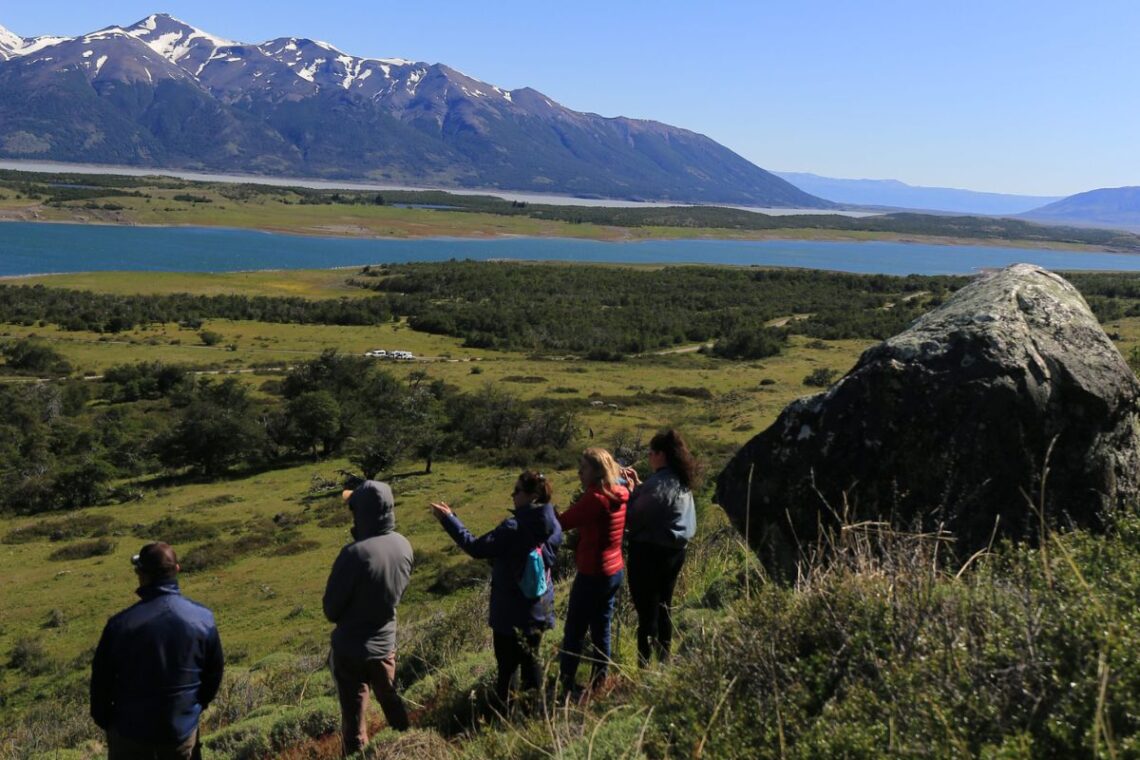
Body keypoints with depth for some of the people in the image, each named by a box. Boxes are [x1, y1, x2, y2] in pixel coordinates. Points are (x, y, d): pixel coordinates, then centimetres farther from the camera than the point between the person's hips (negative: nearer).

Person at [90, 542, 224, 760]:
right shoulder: (203, 619, -11)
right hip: (183, 731, 2)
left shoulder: (121, 624, -19)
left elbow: (101, 679, -7)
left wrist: (103, 721, 10)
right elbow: (214, 674, 2)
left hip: (130, 732, -1)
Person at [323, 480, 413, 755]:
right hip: (386, 642, 6)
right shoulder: (403, 545, -8)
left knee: (354, 716, 9)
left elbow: (331, 609, -15)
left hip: (352, 648, -6)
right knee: (394, 705, 25)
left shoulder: (355, 553, -28)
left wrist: (346, 617, 3)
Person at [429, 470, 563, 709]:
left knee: (507, 667, 6)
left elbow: (476, 548, -21)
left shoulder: (514, 528, -25)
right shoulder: (553, 527, -3)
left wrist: (448, 519, -14)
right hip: (539, 610, 6)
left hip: (511, 613, -6)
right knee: (531, 660, 20)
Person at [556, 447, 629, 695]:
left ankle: (566, 684, 13)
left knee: (574, 631, 5)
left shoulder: (596, 498, -22)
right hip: (614, 571, 8)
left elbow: (562, 523, -19)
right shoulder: (619, 495, 2)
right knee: (601, 629, 17)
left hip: (593, 574, -8)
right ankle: (600, 681, 25)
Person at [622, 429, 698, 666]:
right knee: (664, 607, 20)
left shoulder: (658, 483, -21)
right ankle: (663, 660, 30)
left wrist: (629, 489, -5)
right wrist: (638, 485, 11)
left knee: (647, 610, -1)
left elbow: (634, 518, -18)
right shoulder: (681, 482, 7)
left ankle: (644, 665, 5)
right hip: (674, 550, 9)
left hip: (650, 552, -9)